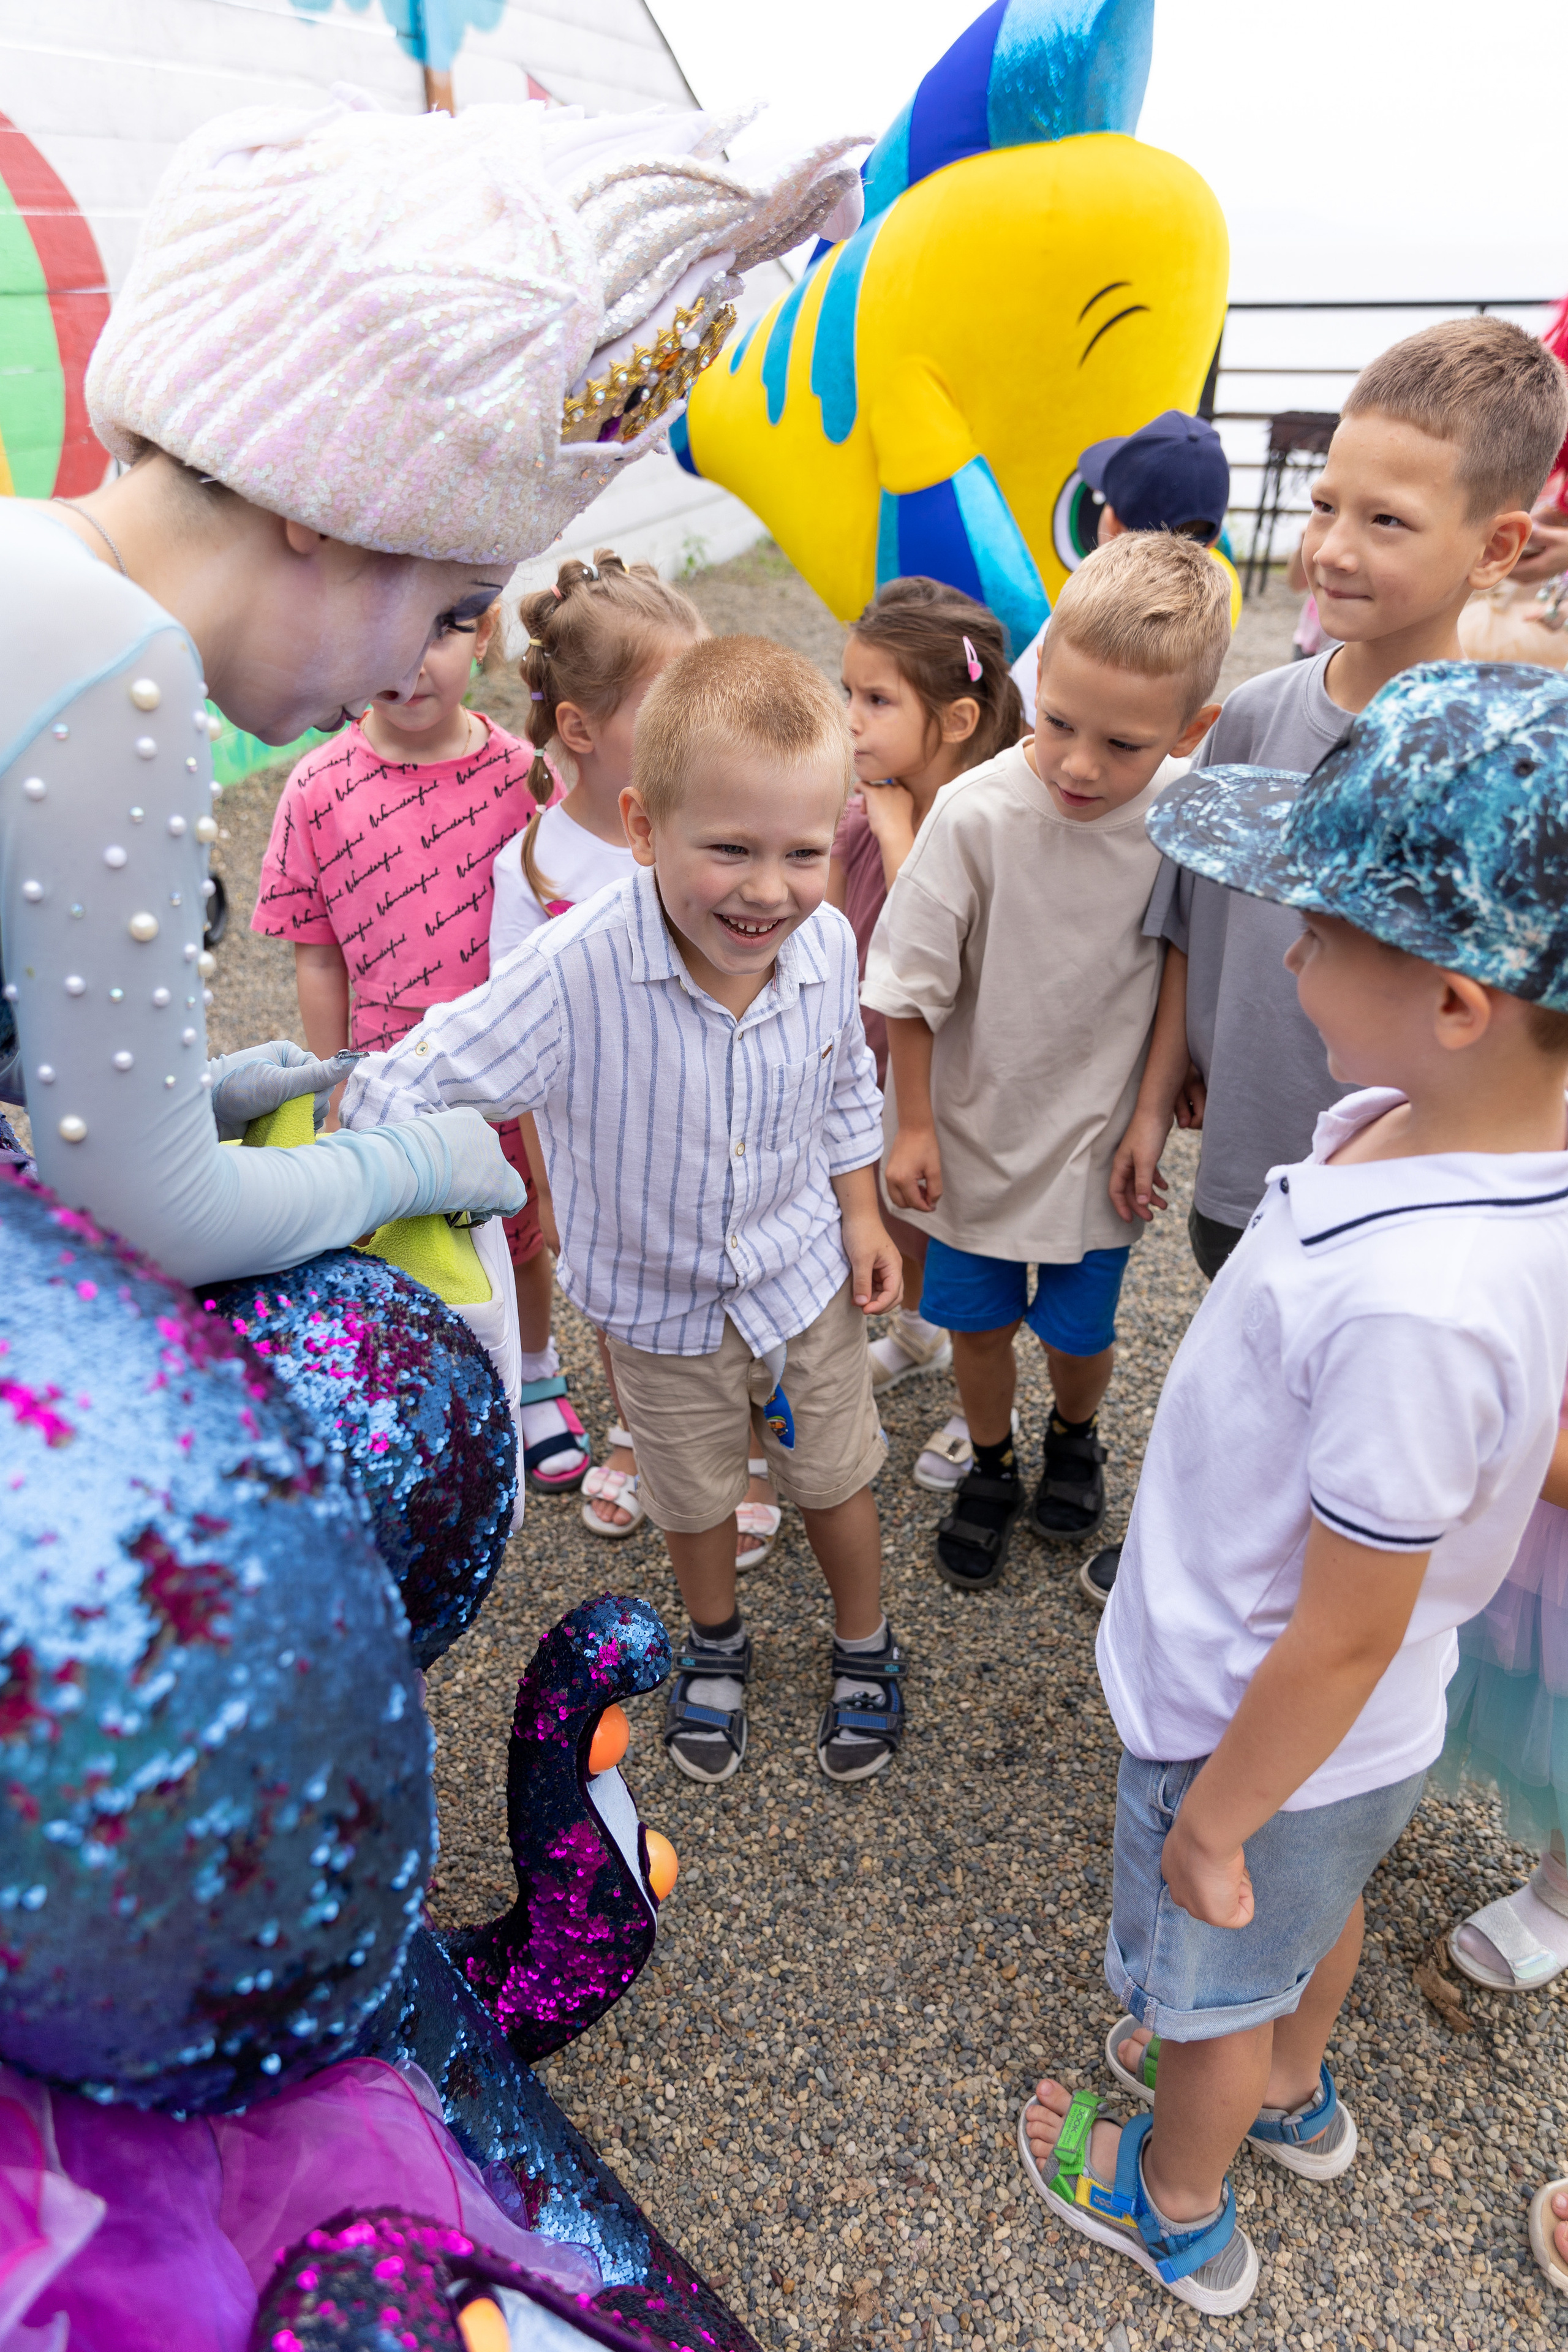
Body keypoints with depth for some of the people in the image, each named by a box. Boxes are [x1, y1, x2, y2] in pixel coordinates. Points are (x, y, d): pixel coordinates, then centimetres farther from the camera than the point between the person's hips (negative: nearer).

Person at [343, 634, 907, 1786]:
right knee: (694, 1493, 24)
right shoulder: (576, 972, -36)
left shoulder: (827, 943, -20)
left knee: (833, 1476, 21)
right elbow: (400, 1096, -31)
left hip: (805, 1272, 2)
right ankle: (716, 1638, 56)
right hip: (661, 1297, -1)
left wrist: (861, 1216, 4)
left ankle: (866, 1642, 51)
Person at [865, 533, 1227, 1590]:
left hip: (1099, 1134, 1)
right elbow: (911, 985, -12)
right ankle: (991, 1468, 45)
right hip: (978, 1131, -1)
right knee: (977, 1321, 16)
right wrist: (913, 1126, -7)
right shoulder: (978, 813, -23)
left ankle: (1076, 1436, 51)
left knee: (1081, 1331, 16)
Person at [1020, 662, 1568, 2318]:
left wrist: (1211, 1823, -12)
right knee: (1319, 1909, 35)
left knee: (1213, 1990, 24)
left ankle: (1177, 2210, 56)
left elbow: (1345, 1641, -29)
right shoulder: (1418, 1115, -16)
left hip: (1268, 1733, -7)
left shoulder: (1416, 1303, -43)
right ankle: (1289, 2094, 67)